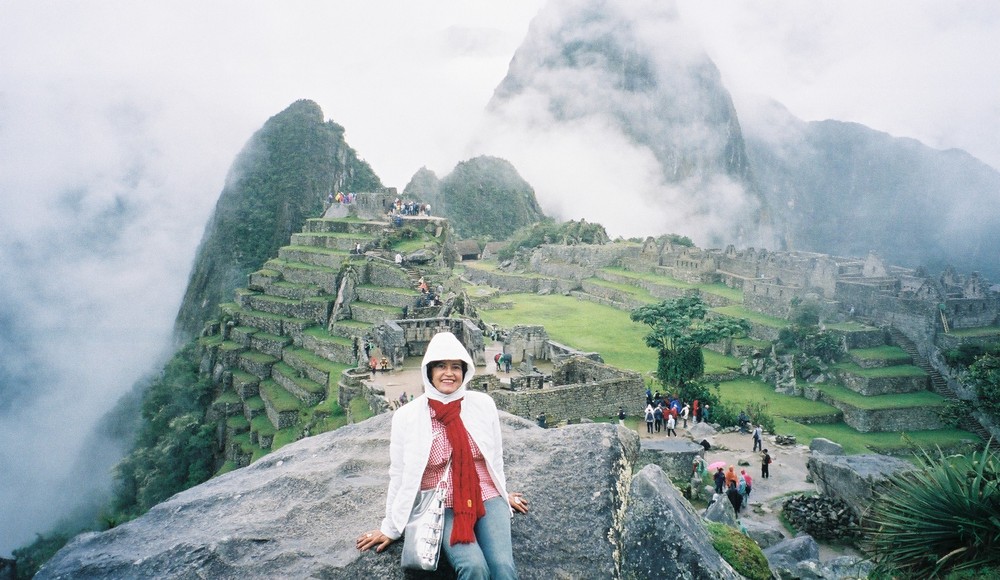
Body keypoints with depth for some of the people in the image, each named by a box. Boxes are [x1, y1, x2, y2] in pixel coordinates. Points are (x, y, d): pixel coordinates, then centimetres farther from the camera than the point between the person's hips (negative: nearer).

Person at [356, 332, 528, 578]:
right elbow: (399, 475, 3)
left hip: (486, 498, 2)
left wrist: (503, 495, 23)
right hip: (443, 507, -2)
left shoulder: (483, 404, -2)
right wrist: (391, 528, 10)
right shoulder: (407, 417, -7)